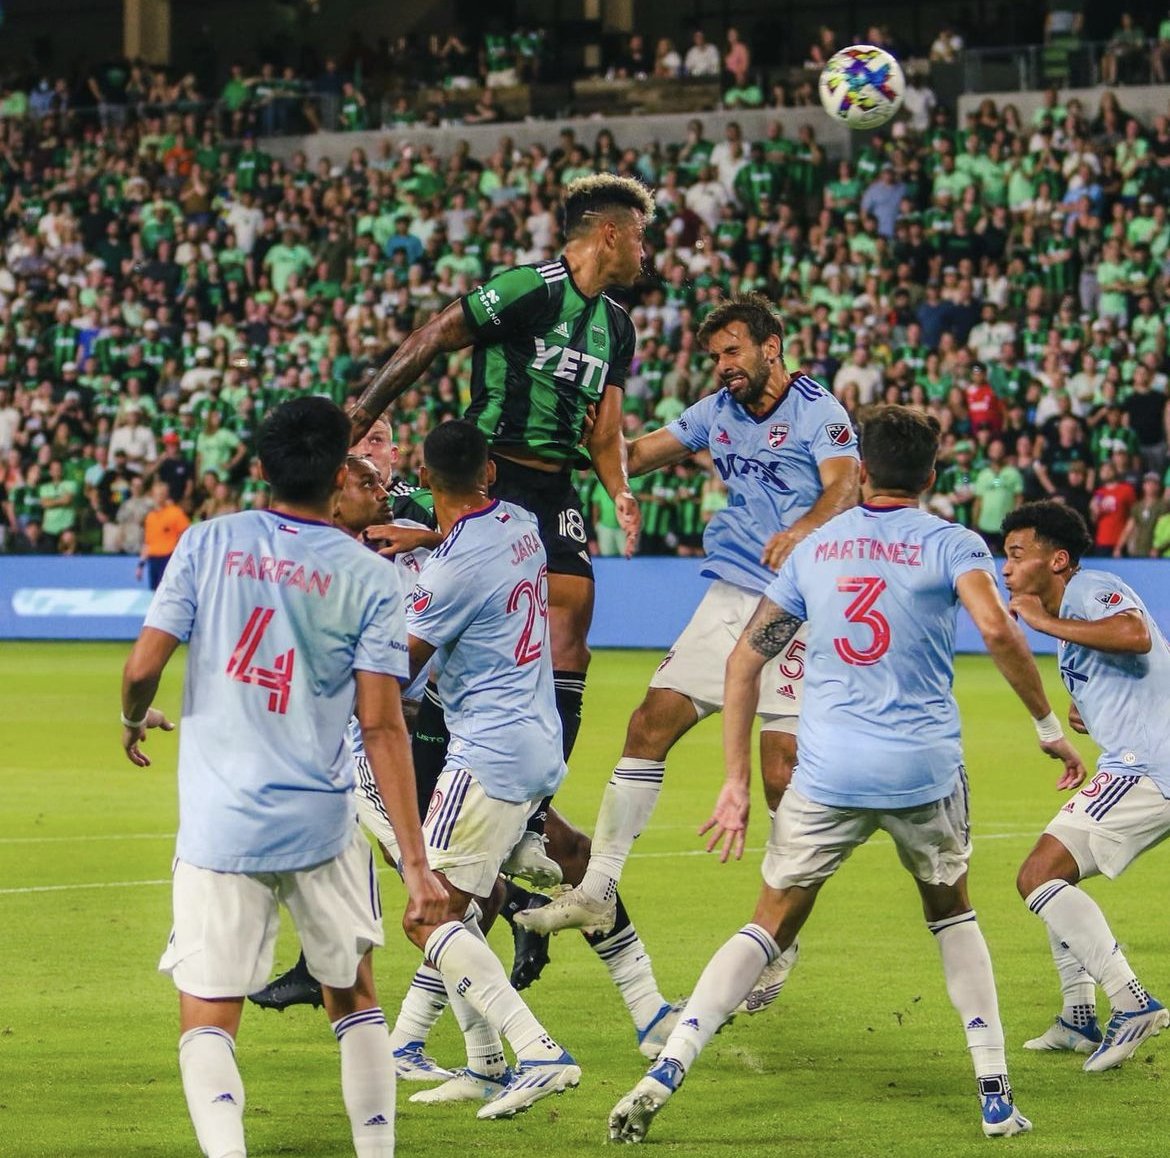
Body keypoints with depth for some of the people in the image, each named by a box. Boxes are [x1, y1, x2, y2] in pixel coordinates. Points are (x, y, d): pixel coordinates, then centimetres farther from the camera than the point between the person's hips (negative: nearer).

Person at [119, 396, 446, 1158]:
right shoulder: (369, 579, -3)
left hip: (218, 830, 0)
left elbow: (143, 668, -5)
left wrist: (135, 721, 20)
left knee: (208, 1020, 1)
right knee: (355, 999, 20)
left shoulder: (209, 545, -1)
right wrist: (416, 861, -6)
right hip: (322, 828, 0)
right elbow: (383, 727, -7)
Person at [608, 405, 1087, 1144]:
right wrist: (1050, 728, -7)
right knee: (952, 913, 22)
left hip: (828, 774, 1)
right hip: (926, 770, -1)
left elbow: (745, 661, 10)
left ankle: (665, 1075, -9)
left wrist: (737, 784, 12)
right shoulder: (951, 544, 1)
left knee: (772, 926, 9)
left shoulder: (813, 549, 12)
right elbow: (997, 629, -17)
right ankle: (996, 1097, 16)